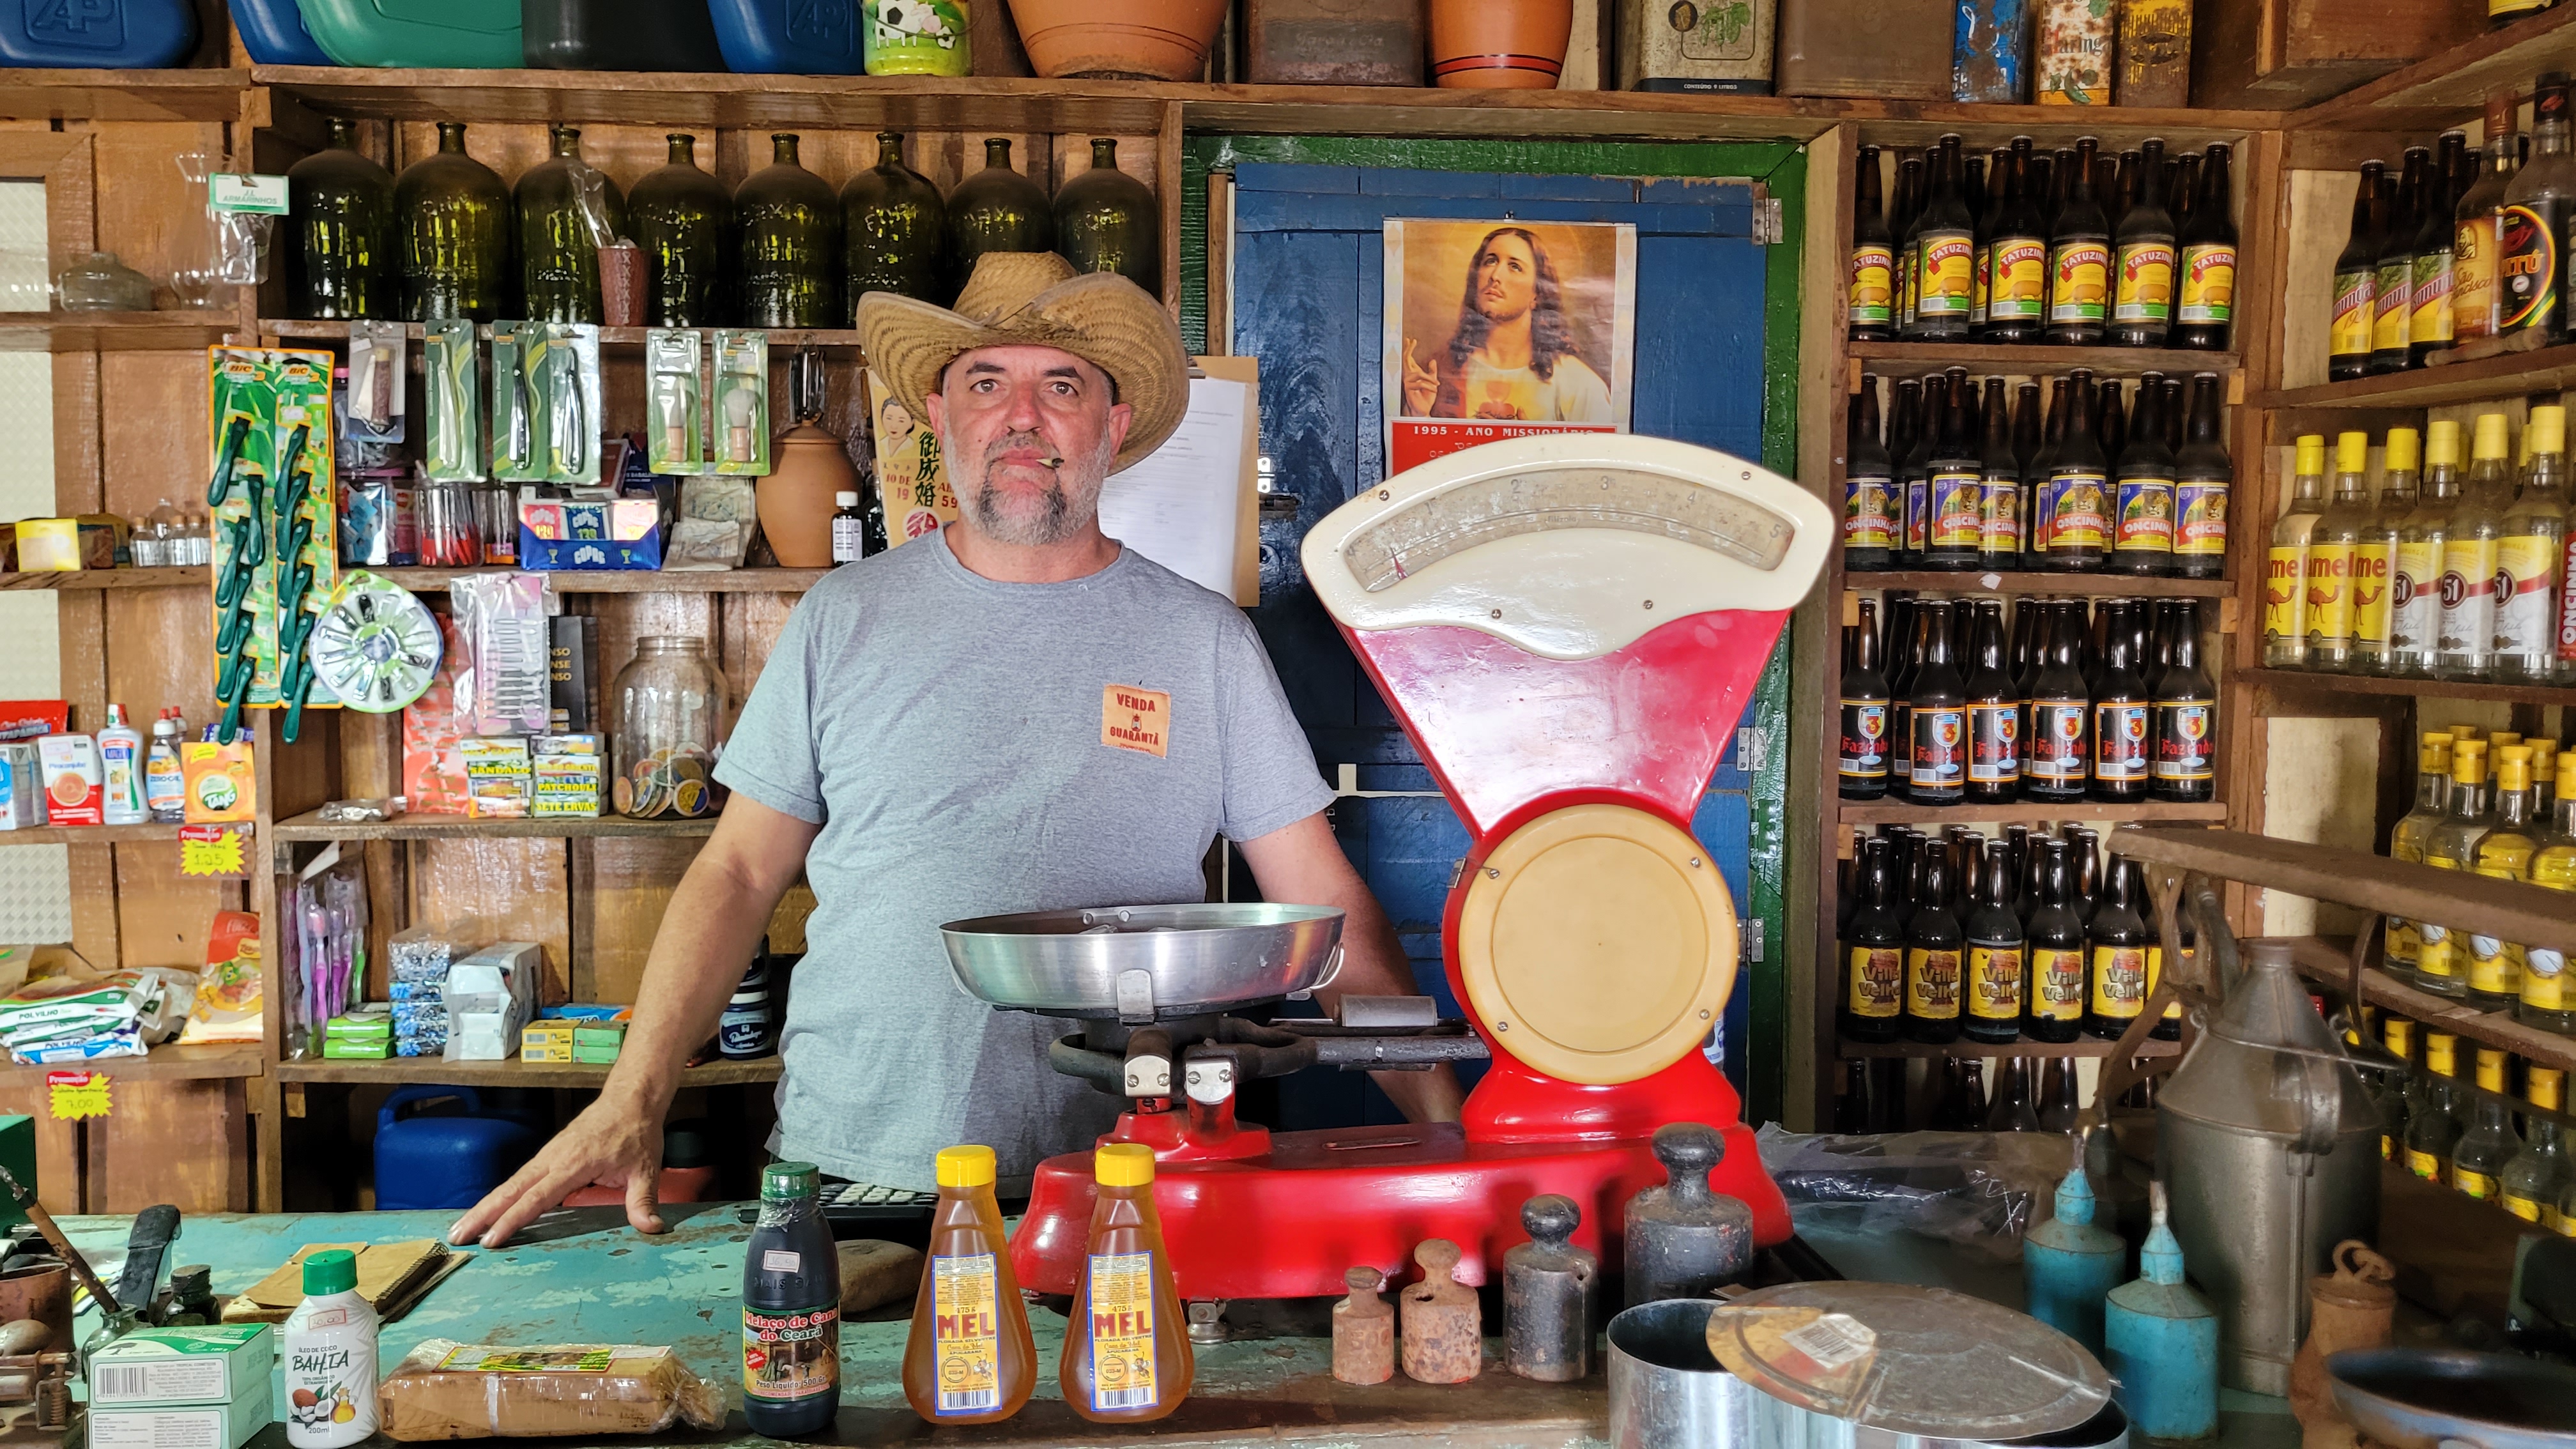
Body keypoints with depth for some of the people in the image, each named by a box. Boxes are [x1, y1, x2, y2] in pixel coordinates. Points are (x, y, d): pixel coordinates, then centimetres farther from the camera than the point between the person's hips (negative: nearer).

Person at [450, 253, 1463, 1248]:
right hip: (849, 1167, 1)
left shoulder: (1204, 640, 4)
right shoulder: (844, 619, 7)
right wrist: (631, 1104, -1)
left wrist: (1447, 1127, -3)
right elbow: (739, 871, 10)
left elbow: (1323, 904, 5)